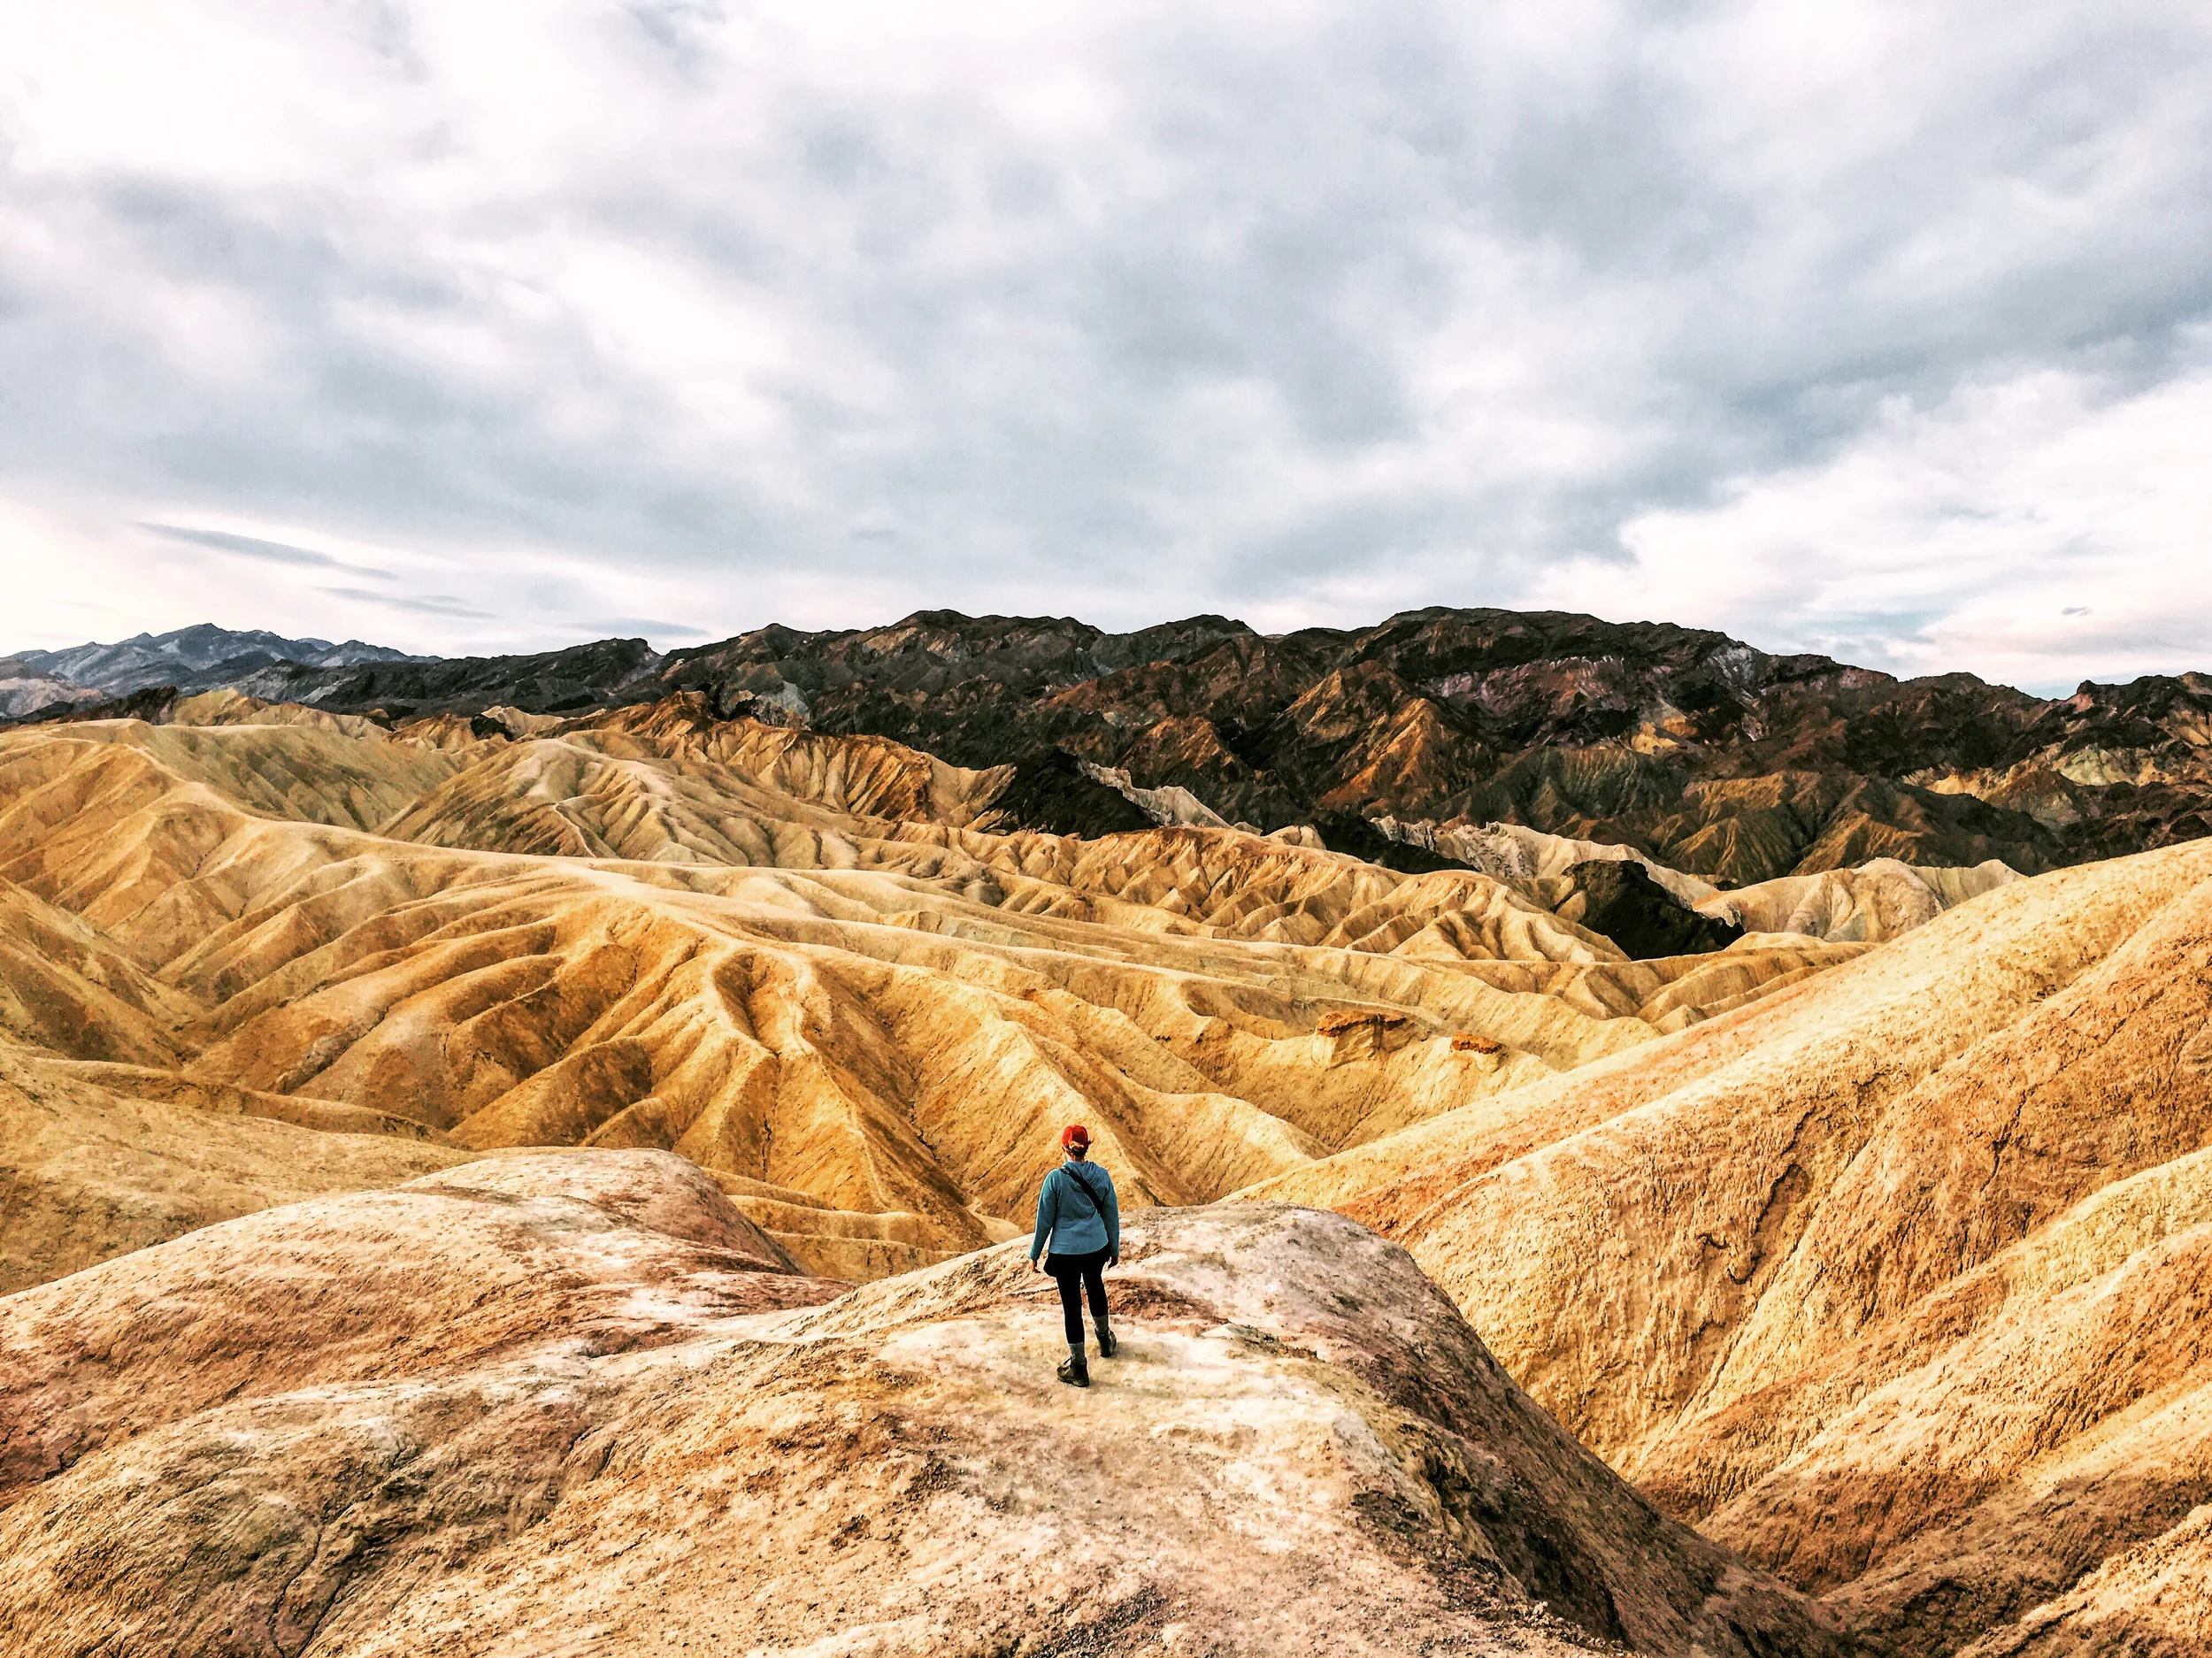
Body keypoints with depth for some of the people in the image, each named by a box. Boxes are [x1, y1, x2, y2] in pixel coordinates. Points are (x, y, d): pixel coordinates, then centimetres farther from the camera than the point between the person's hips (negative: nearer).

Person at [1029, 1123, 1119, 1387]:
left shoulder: (1055, 1178, -17)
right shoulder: (1101, 1175, -8)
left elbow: (1044, 1220, -9)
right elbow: (1112, 1215, 2)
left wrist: (1035, 1254, 3)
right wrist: (1115, 1249, 16)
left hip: (1066, 1252, -3)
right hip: (1097, 1247, 4)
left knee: (1072, 1305, 9)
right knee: (1095, 1286, 31)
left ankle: (1079, 1369, 20)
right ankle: (1104, 1340, 50)